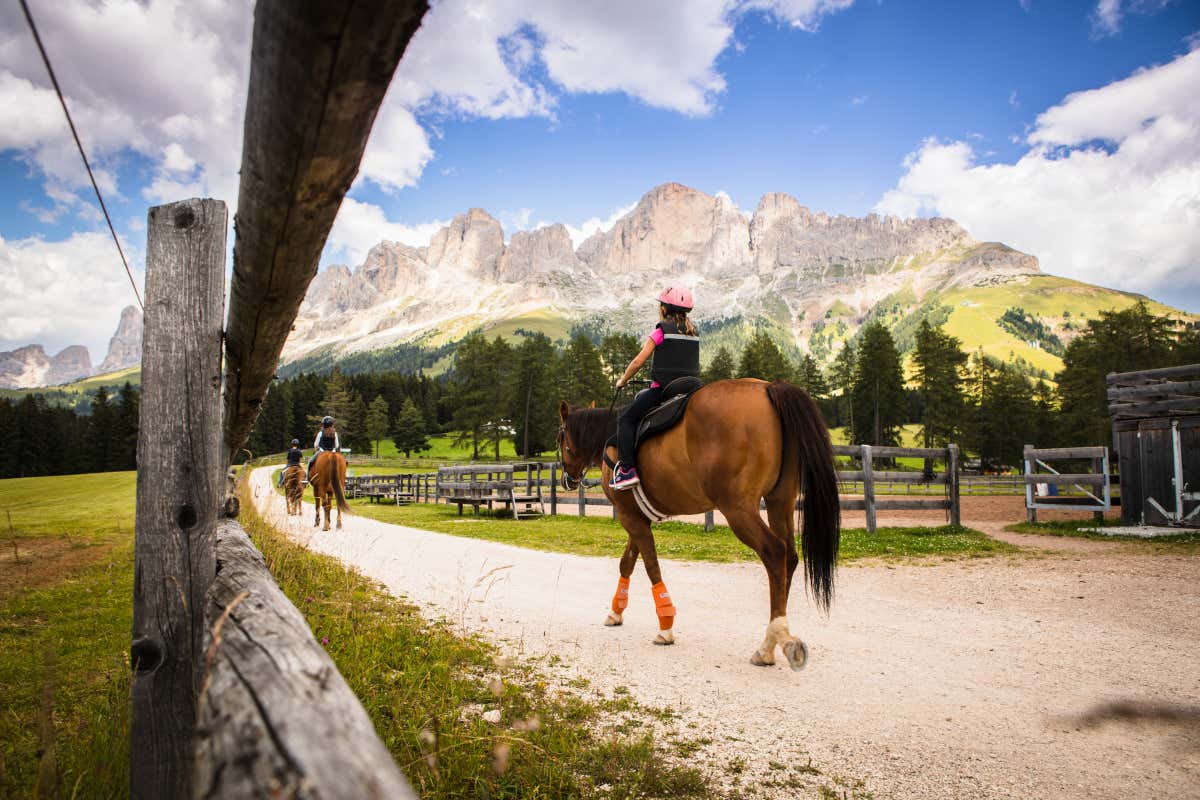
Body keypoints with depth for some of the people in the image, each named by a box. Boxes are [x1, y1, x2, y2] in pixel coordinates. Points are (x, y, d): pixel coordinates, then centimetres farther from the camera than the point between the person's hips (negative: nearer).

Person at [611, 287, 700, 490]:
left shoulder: (661, 331, -5)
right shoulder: (693, 333, 14)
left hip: (663, 389, -7)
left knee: (626, 419, 1)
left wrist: (622, 380, 9)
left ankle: (627, 469, -13)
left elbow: (638, 362, -5)